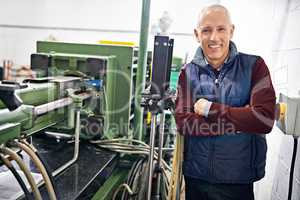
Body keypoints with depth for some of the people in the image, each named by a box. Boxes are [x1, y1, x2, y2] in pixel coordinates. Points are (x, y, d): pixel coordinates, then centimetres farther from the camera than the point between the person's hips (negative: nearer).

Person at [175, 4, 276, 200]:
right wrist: (242, 119, -16)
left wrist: (210, 109, -15)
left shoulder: (254, 66, -5)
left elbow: (265, 119, -16)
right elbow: (183, 123, -11)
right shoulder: (188, 73, 0)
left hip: (239, 179, -1)